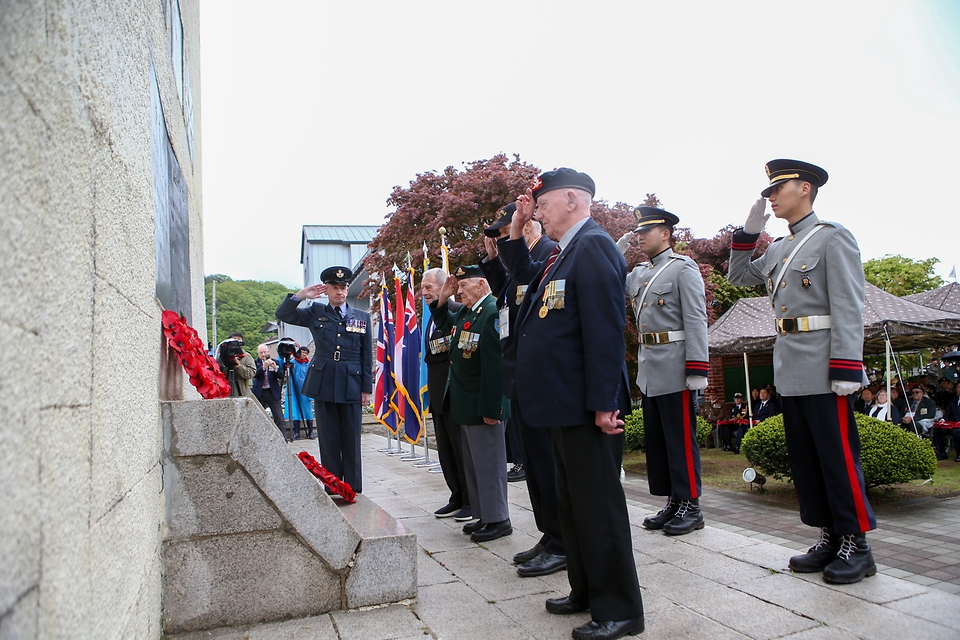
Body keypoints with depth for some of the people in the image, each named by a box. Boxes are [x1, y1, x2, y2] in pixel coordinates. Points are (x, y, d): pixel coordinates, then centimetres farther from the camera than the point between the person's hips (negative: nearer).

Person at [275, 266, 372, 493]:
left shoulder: (362, 317, 8)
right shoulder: (315, 313, 9)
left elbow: (367, 356, 7)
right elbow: (282, 314, 4)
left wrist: (366, 388, 3)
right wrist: (301, 295, -9)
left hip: (351, 385, 0)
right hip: (324, 384, 0)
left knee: (351, 439, 5)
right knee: (329, 439, 5)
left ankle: (353, 489, 13)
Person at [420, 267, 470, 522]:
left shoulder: (459, 311, -12)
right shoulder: (432, 318, 17)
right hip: (438, 394, 9)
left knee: (462, 449, -1)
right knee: (446, 450, 14)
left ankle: (472, 501, 11)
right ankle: (457, 499, 25)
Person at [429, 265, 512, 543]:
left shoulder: (492, 312, -19)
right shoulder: (464, 312, 10)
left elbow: (494, 365, -24)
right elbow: (445, 325, 29)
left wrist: (490, 408, -24)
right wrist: (442, 299, 10)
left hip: (483, 405, -10)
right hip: (464, 404, 10)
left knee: (488, 462, 1)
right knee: (473, 463, 17)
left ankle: (498, 520, 14)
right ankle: (482, 515, 28)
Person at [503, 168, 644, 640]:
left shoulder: (593, 247, -15)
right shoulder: (563, 254, 15)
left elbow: (605, 331, -22)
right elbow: (524, 275, 30)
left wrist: (603, 404, -24)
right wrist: (516, 228, 15)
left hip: (587, 407, -11)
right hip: (565, 406, 11)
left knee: (598, 505, 0)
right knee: (571, 503, 19)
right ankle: (586, 591, 34)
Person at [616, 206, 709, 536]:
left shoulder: (684, 268, -6)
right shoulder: (639, 273, 16)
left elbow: (696, 320, -13)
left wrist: (697, 369, -19)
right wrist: (619, 248, 11)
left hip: (675, 368, -8)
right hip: (648, 369, 8)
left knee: (681, 439, 0)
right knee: (656, 440, 11)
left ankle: (690, 506, 10)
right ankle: (672, 502, 22)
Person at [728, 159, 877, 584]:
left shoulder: (833, 237, -6)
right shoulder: (778, 249, 16)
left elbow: (848, 307, -13)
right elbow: (738, 276, 26)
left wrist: (846, 369, -19)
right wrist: (748, 230, 15)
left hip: (823, 369, -8)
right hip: (790, 370, 8)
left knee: (838, 455, -1)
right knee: (804, 458, 11)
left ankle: (856, 545, 12)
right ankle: (831, 536, 23)